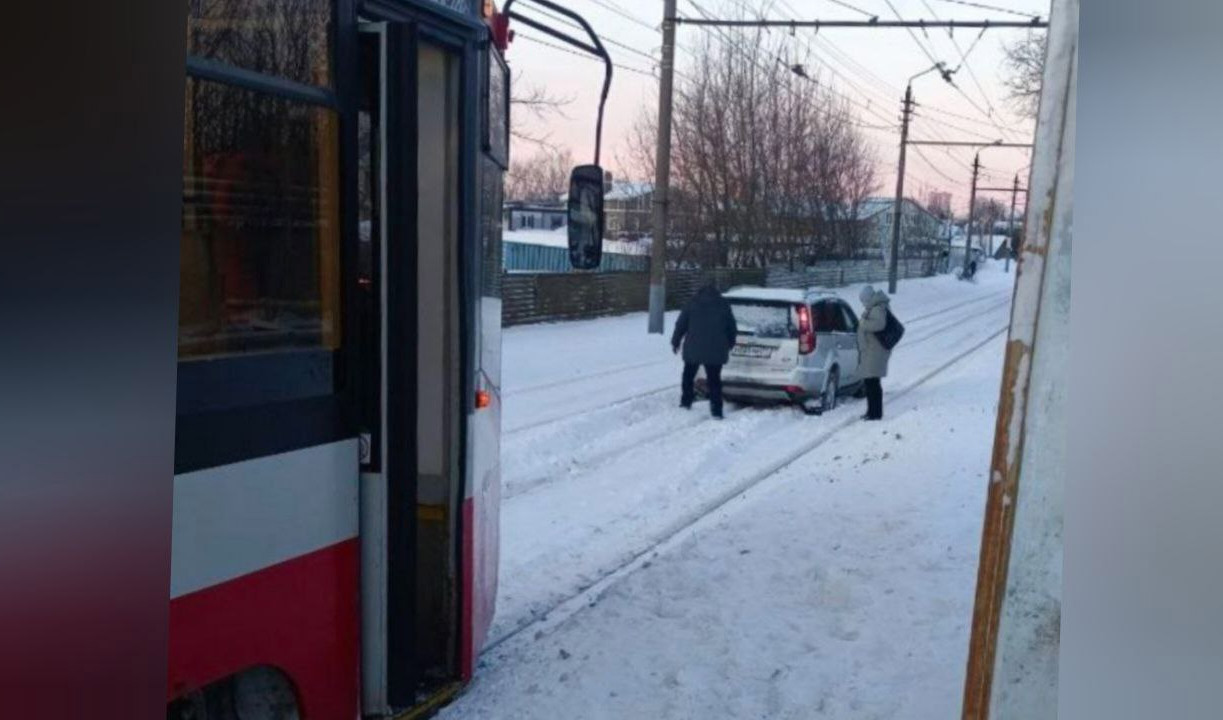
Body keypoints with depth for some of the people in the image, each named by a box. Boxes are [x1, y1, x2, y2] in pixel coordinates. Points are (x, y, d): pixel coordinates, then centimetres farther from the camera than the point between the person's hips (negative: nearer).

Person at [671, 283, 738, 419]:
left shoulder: (692, 304, 3)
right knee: (714, 380, 4)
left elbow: (681, 324, 2)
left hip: (693, 349, -1)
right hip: (716, 351, 1)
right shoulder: (724, 306, 7)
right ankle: (716, 410, -1)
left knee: (688, 376, 18)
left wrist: (675, 342, 13)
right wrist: (729, 345, 26)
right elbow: (732, 329, 12)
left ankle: (686, 402, 19)